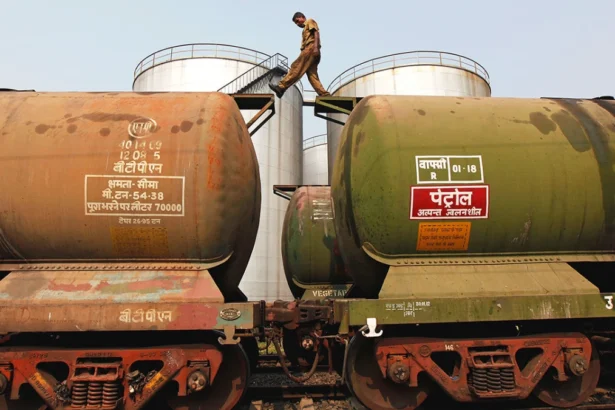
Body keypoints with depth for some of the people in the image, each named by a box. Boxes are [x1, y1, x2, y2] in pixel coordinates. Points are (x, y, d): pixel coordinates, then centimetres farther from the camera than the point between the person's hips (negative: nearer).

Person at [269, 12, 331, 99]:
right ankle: (325, 95, -15)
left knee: (296, 67, -17)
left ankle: (281, 87, -26)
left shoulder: (310, 21, 13)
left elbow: (316, 32, -5)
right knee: (312, 75, -4)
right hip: (309, 50, 9)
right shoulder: (306, 29, 38)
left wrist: (315, 47, -21)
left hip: (311, 48, -9)